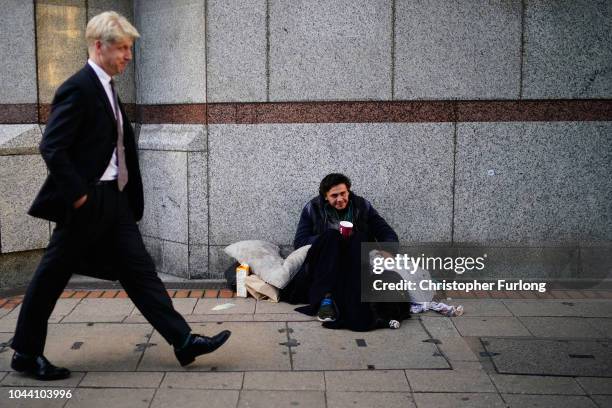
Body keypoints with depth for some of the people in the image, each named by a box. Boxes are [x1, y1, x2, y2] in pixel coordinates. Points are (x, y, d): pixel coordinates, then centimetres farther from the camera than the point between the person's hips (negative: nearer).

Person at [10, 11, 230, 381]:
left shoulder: (107, 87, 14)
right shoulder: (78, 88, -14)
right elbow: (52, 147, -20)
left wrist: (130, 197, 13)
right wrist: (78, 194, -19)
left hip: (114, 199, 9)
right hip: (87, 202, -9)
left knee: (140, 269, 7)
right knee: (52, 277, 5)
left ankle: (183, 340, 10)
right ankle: (26, 353, 21)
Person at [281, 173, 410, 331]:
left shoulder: (363, 206, 7)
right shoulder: (313, 209, 5)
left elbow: (389, 234, 4)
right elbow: (298, 241, -2)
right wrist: (330, 239, -15)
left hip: (356, 264, 1)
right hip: (324, 263, -1)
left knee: (360, 238, -28)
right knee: (330, 235, -28)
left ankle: (359, 304, -44)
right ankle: (326, 299, -43)